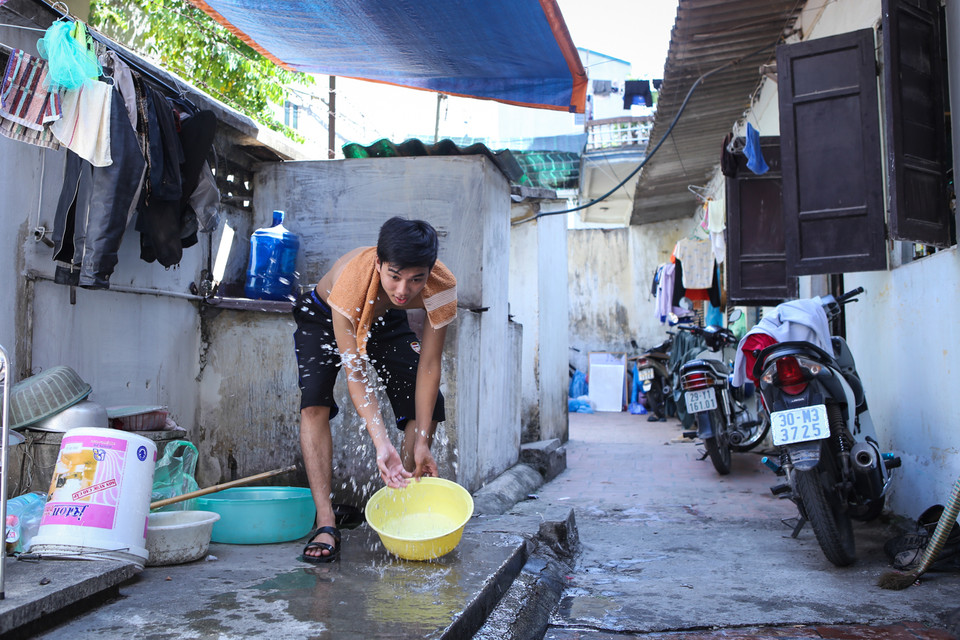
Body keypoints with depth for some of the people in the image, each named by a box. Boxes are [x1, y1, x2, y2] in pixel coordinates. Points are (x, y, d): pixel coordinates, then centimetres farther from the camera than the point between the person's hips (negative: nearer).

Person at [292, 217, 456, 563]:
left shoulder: (442, 286, -35)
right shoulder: (351, 282, -44)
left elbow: (429, 365, -28)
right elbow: (356, 376, -40)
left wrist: (421, 442, -30)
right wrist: (382, 445, -49)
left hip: (387, 321, 3)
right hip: (323, 315, -3)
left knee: (427, 404, -10)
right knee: (314, 402, -24)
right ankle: (325, 524, -23)